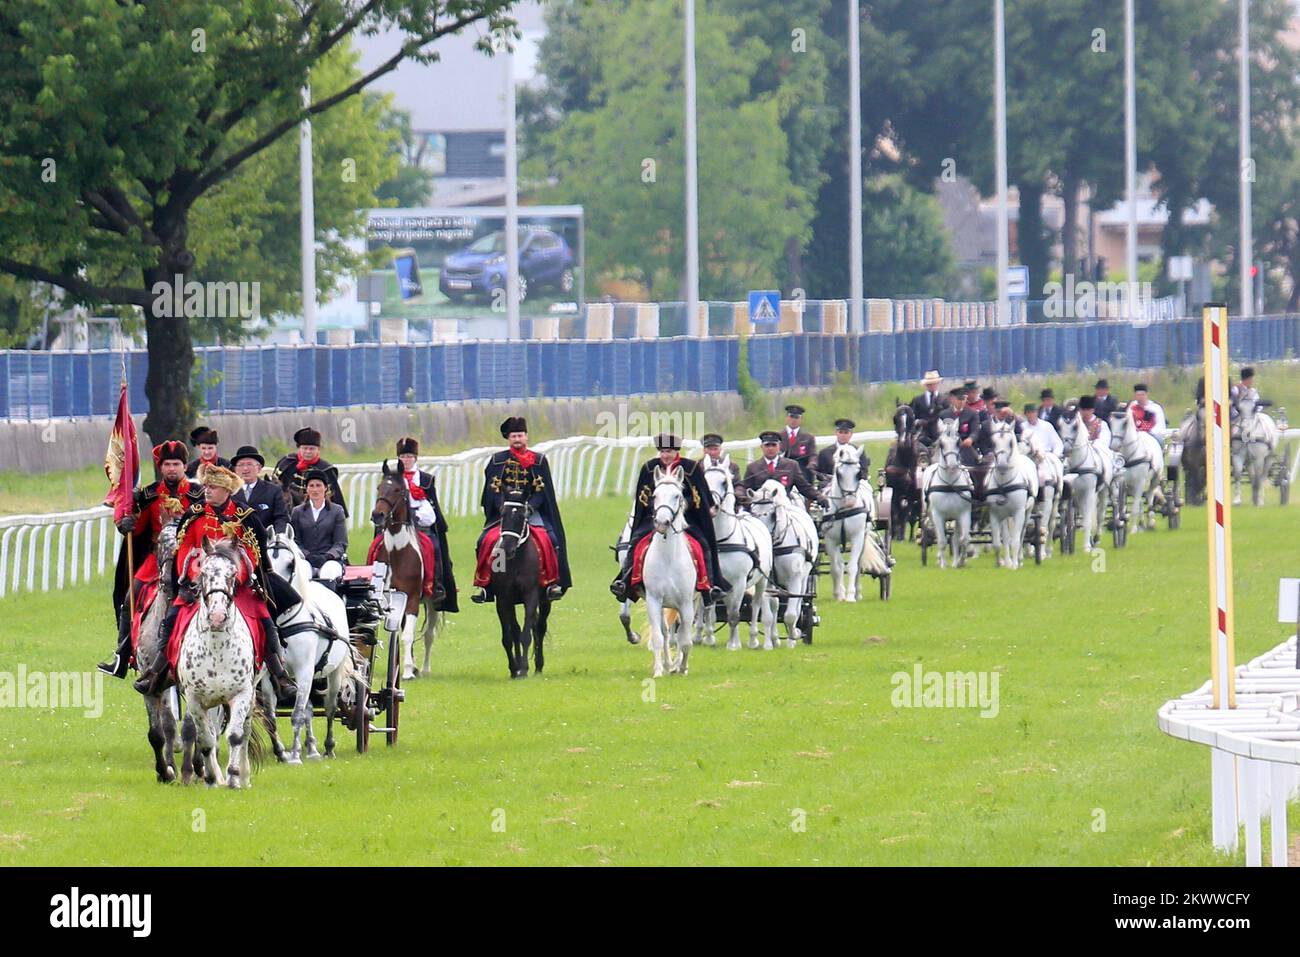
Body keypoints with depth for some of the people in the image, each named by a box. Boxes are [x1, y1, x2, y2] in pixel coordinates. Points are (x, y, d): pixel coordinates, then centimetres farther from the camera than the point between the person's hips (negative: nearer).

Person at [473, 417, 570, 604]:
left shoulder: (539, 461, 7)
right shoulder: (497, 460, 9)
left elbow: (542, 490, 1)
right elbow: (493, 488, 4)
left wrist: (529, 507, -15)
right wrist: (503, 507, -13)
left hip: (531, 511, -1)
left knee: (547, 539, -25)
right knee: (488, 540, -22)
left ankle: (551, 582, -17)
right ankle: (483, 584, -14)